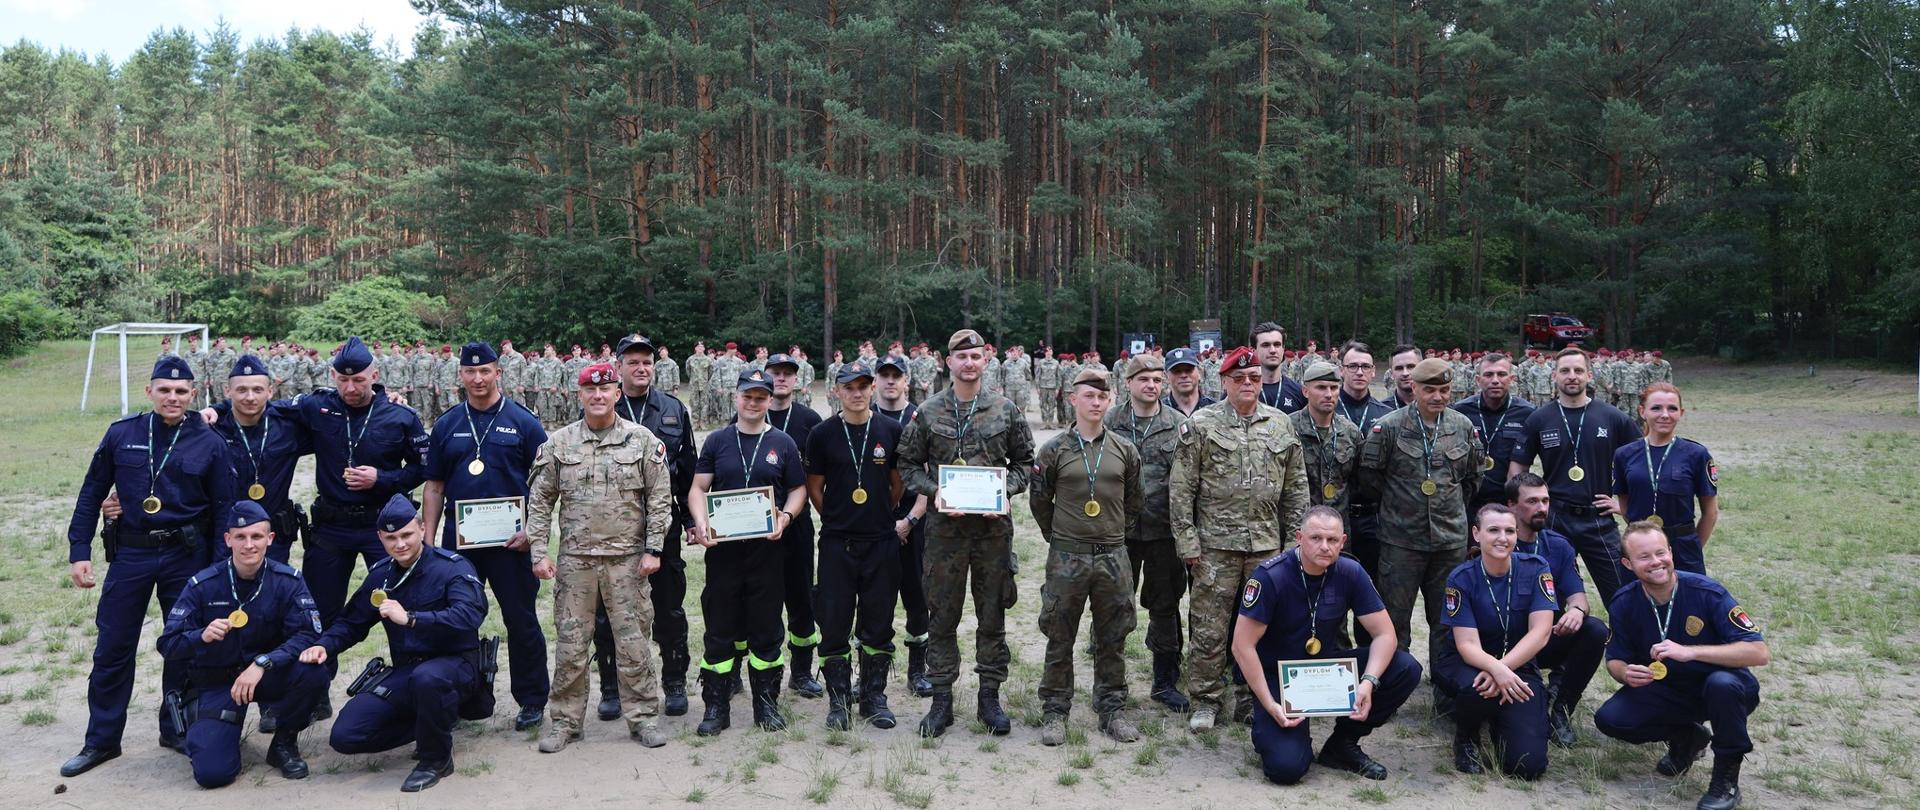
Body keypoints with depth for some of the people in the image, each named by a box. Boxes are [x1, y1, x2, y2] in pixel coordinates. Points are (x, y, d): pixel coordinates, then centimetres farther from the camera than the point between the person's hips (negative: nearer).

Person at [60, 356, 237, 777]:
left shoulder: (209, 443, -3)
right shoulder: (121, 434, -1)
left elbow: (223, 510, 1)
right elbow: (91, 494, 6)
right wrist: (79, 551, 0)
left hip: (186, 556, -1)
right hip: (130, 554, 1)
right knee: (112, 649, 6)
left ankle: (176, 729, 25)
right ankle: (101, 739, 20)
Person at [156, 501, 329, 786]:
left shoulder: (287, 581, -11)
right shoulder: (203, 585, -11)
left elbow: (308, 635, -21)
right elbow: (167, 645, -10)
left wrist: (262, 664, -34)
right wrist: (202, 637, -32)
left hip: (268, 675, 1)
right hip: (215, 683, -1)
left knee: (314, 673, -32)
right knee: (212, 772, -19)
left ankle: (284, 743, -2)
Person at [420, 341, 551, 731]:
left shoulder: (523, 421, 0)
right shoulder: (446, 424, 10)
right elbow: (434, 487, 12)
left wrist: (531, 530, -11)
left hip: (510, 539, -3)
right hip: (457, 538, 3)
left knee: (521, 621, 3)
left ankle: (532, 699, 15)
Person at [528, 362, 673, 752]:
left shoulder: (643, 440, 0)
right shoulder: (558, 443, 5)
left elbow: (660, 498, 0)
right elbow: (539, 500, 7)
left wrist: (653, 549, -5)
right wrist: (539, 552, 1)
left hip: (627, 559, -1)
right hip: (574, 559, 1)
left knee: (633, 642, 4)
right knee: (570, 644, 7)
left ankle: (643, 716, 16)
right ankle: (565, 720, 20)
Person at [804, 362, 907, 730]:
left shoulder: (891, 431, 3)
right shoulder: (822, 434, 0)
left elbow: (899, 484, 11)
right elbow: (814, 488, 7)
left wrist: (879, 516, 10)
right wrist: (838, 520, 5)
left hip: (881, 542, 1)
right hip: (837, 544, -1)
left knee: (878, 624, 8)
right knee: (835, 624, 2)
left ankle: (873, 695, 21)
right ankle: (839, 700, 14)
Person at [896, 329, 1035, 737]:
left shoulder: (1006, 410, 3)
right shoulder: (928, 412, 1)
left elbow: (1024, 461, 9)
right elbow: (909, 463, 6)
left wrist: (1006, 490, -8)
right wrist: (934, 490, -10)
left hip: (993, 524, 1)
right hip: (945, 525, 0)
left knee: (992, 615, 9)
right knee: (942, 616, 6)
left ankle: (989, 695, 21)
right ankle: (942, 697, 18)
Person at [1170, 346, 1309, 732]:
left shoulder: (1281, 424, 7)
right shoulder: (1201, 425, -3)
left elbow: (1296, 487, 11)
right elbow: (1181, 488, -4)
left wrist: (1295, 538, 7)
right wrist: (1186, 540, -8)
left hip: (1267, 544, 3)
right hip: (1215, 544, -3)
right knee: (1209, 628, 2)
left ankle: (1254, 698, 25)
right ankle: (1206, 700, 15)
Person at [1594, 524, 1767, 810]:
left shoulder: (1706, 592, -22)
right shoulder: (1623, 603, -11)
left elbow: (1759, 652, -28)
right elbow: (1615, 660, 0)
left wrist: (1689, 652, -37)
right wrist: (1625, 673, -26)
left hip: (1720, 691, -3)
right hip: (1666, 691, 3)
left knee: (1722, 682, -38)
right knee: (1609, 718, -21)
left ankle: (1726, 776, -13)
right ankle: (1685, 737, 12)